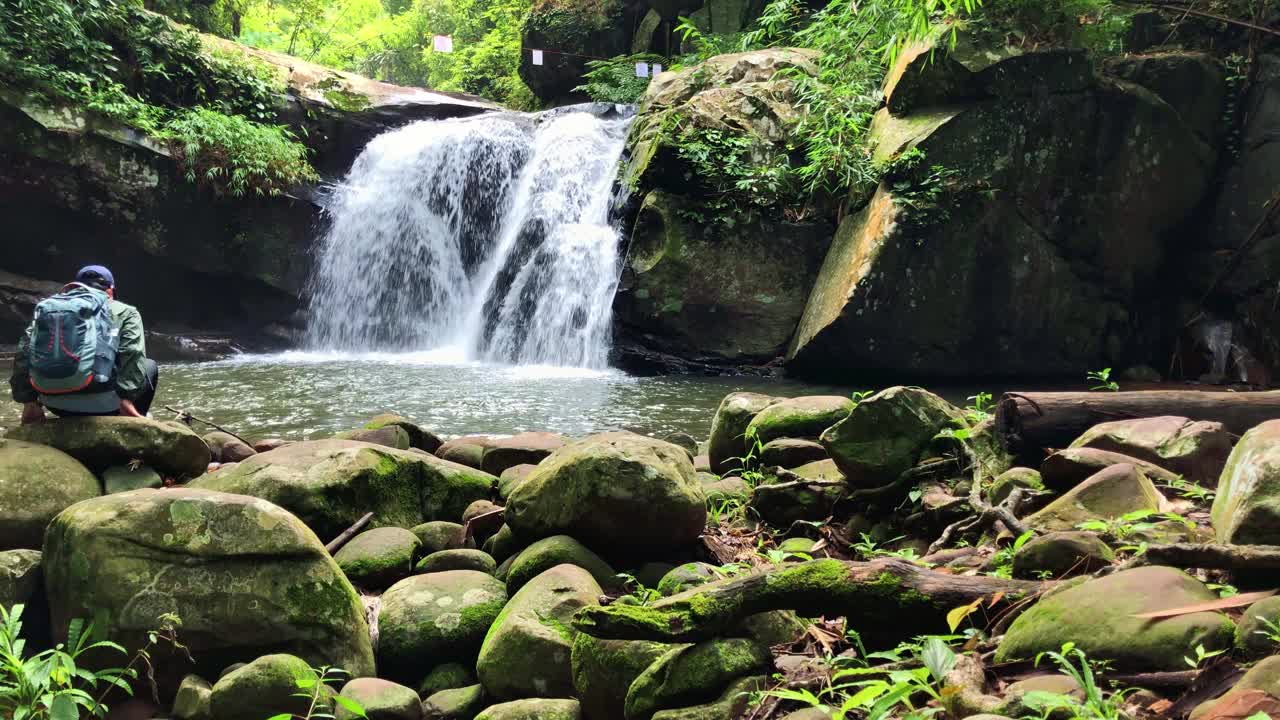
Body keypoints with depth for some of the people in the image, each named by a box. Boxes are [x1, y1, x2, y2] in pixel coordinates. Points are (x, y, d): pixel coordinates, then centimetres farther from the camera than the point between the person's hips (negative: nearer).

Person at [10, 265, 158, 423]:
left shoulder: (46, 308, 19)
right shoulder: (123, 311, 8)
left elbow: (23, 355, 9)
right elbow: (133, 354, -8)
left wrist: (29, 402, 7)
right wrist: (127, 400, -13)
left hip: (56, 405, 5)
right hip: (99, 403, -4)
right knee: (149, 367, 23)